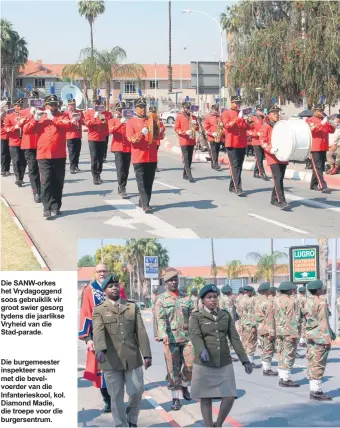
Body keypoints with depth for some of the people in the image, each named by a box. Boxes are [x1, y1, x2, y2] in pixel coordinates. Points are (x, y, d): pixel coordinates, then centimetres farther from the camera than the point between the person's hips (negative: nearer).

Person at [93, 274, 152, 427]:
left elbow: (141, 331, 6)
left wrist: (146, 354, -2)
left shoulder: (133, 307, 10)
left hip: (133, 358, 2)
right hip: (111, 360, -2)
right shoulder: (99, 310, 2)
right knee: (116, 397, 3)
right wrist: (100, 350, -33)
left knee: (136, 391, 1)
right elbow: (98, 332, -15)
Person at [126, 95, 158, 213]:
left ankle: (142, 202, 21)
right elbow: (130, 138, -7)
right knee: (141, 182, -8)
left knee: (149, 182, 7)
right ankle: (145, 205, -11)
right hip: (139, 157, -4)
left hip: (152, 157, 4)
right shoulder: (131, 122, 4)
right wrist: (141, 134, -22)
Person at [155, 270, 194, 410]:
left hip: (187, 337, 2)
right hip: (170, 338, -2)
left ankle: (184, 386, 26)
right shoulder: (161, 299, 2)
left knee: (191, 364, -3)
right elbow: (161, 319, -10)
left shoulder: (186, 298, 11)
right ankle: (176, 398, 11)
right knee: (173, 368, 1)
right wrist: (164, 334, -26)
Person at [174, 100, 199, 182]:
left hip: (192, 141, 6)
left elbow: (197, 129, 18)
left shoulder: (193, 117, 13)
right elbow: (176, 129, -4)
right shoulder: (179, 117, -1)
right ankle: (189, 176, -16)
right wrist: (185, 132, -18)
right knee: (186, 159, -11)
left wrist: (195, 124, -4)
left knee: (190, 158, 9)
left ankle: (185, 174, 21)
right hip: (184, 141, -6)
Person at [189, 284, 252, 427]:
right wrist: (202, 351, -40)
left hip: (224, 364, 3)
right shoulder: (196, 316, -4)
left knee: (229, 397, -3)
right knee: (206, 398, 4)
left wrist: (244, 360, -2)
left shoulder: (226, 315, 7)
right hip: (204, 364, -3)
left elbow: (234, 338, 5)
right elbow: (195, 336, -20)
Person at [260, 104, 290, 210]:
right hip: (273, 157, -6)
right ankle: (281, 201, -19)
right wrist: (270, 149, -23)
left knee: (280, 178, 10)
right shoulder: (266, 127, 0)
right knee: (278, 178, -15)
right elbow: (262, 141, -7)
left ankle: (274, 199, 23)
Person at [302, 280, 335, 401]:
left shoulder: (308, 301, 11)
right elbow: (323, 322, -17)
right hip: (320, 337, -8)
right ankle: (316, 391, -2)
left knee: (312, 364, 12)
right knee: (318, 365, -4)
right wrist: (327, 339, -14)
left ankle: (313, 389, 17)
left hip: (310, 336, 9)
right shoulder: (321, 302, -15)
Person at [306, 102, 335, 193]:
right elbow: (310, 130, -18)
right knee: (318, 167, -11)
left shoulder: (325, 120, 16)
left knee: (321, 167, 11)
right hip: (315, 148, -7)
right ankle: (323, 186, -18)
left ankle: (314, 184, 23)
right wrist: (320, 124, -27)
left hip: (323, 147, 7)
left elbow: (332, 131, 11)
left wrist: (328, 123, -8)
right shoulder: (309, 120, -2)